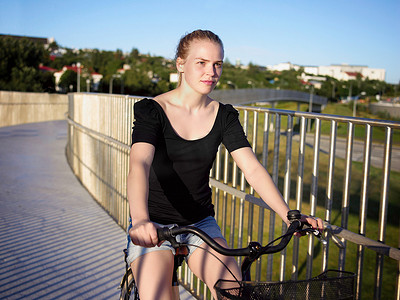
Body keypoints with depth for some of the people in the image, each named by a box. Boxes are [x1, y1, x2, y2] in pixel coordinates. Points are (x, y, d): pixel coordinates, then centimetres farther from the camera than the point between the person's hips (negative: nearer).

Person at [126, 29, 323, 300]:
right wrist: (140, 220, -47)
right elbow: (139, 164, -27)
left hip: (201, 224, 3)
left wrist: (288, 215, -23)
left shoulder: (224, 116, 1)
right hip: (154, 227, -2)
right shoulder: (152, 110, -10)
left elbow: (253, 169, -8)